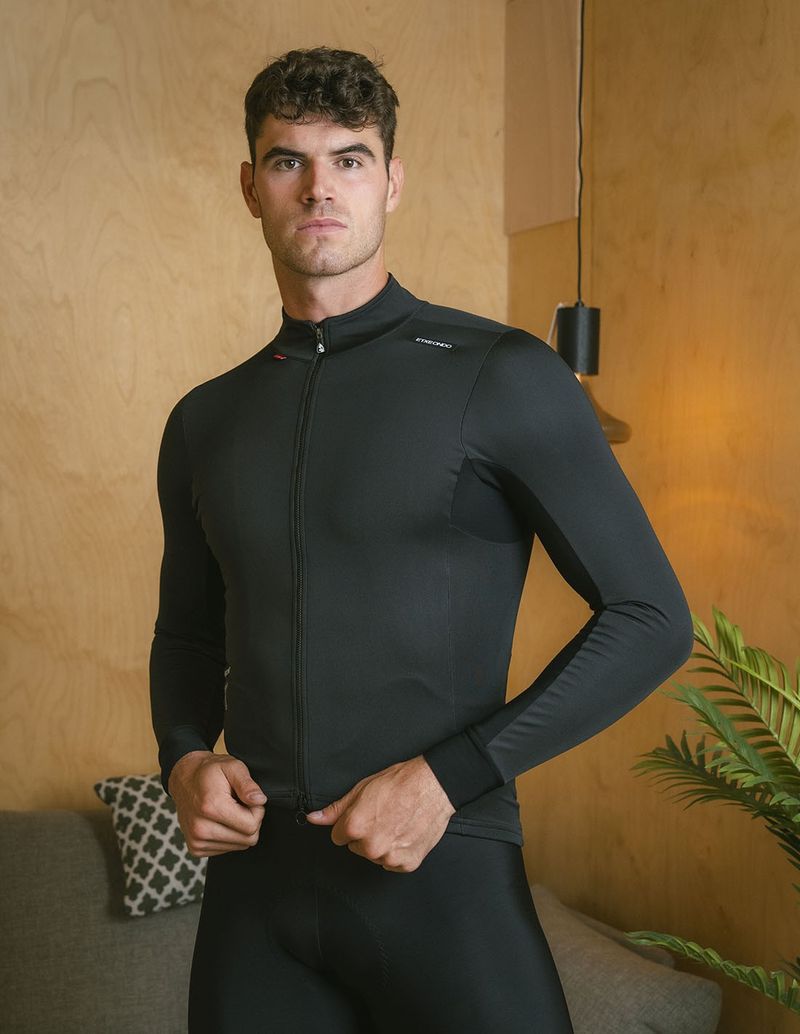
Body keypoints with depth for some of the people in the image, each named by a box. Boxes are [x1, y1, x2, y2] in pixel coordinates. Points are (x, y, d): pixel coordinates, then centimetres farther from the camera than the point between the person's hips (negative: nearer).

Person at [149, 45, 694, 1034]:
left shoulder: (501, 376, -6)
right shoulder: (204, 421, 9)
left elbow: (650, 617, -7)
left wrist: (451, 776, -14)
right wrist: (184, 758, -1)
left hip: (444, 873, -4)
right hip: (252, 878, 4)